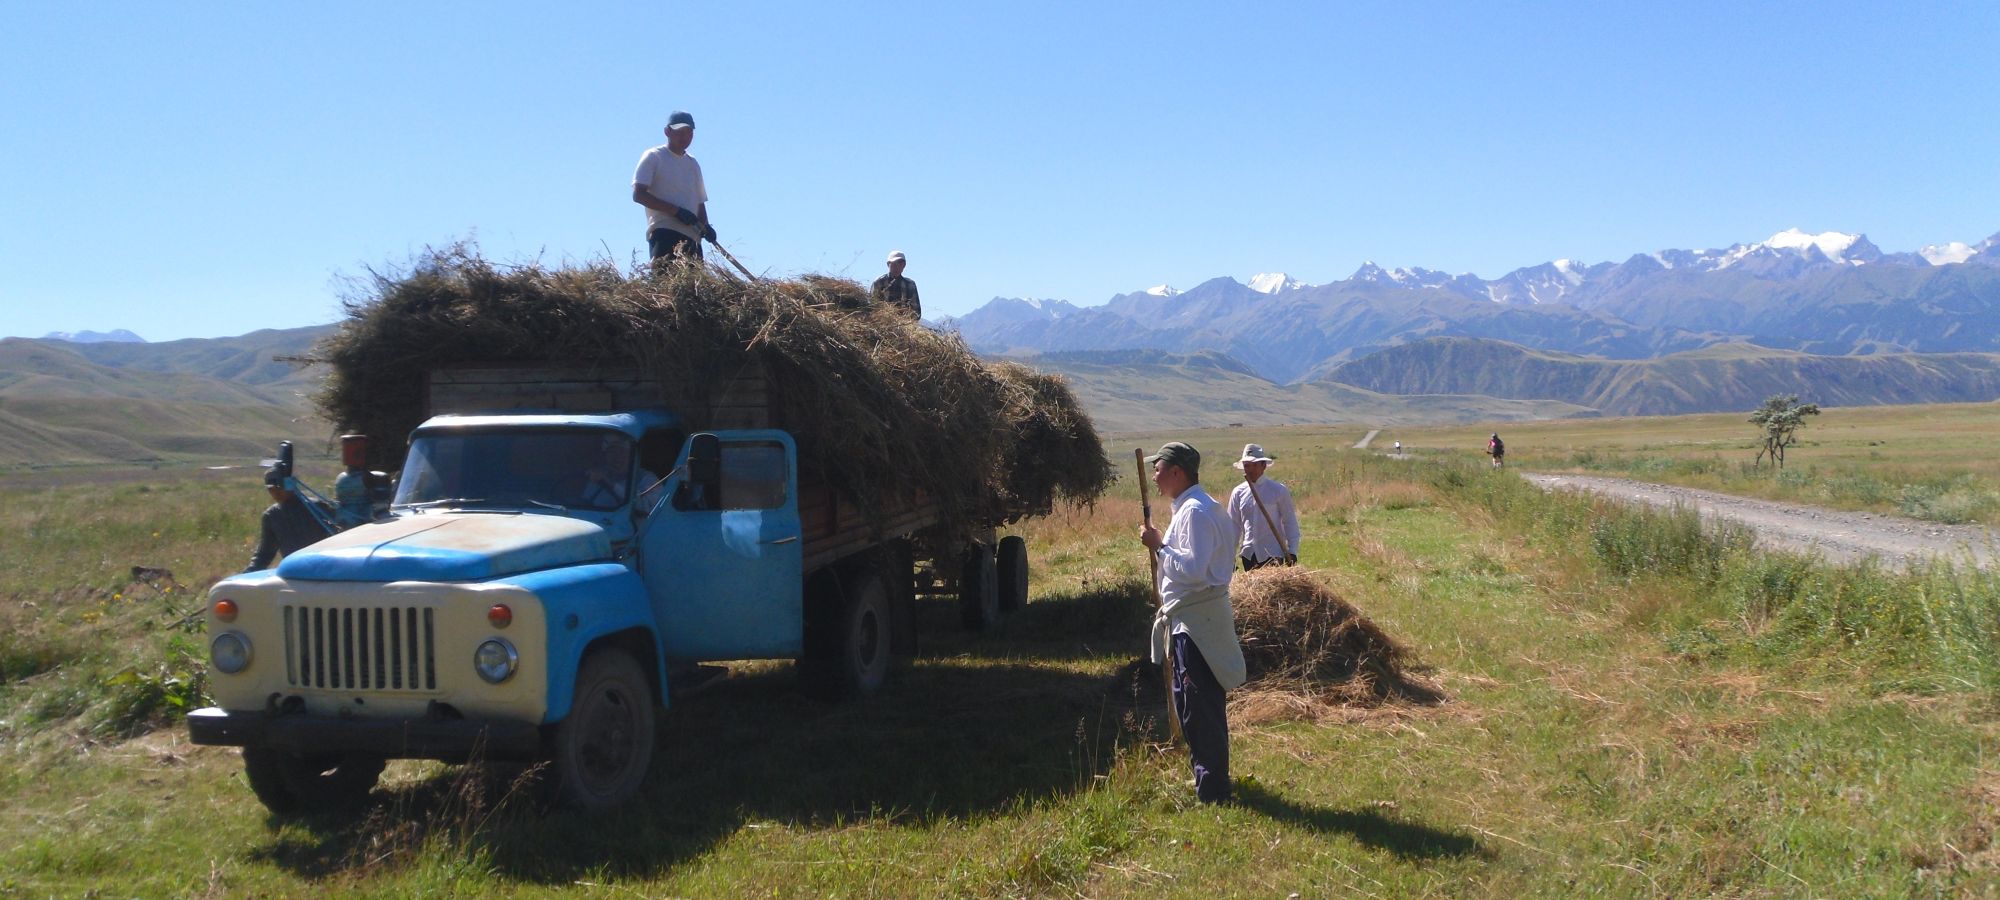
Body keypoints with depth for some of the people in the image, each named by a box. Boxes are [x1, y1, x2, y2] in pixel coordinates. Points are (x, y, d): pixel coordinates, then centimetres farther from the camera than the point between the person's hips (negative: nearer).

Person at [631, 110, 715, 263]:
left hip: (692, 237, 6)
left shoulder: (693, 164, 25)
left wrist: (705, 226, 2)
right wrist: (676, 210, -15)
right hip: (664, 233, -6)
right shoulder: (653, 157, 5)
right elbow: (638, 195, -6)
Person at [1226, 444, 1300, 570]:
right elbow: (1234, 525, 10)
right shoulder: (1238, 493, 5)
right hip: (1248, 554, 3)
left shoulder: (1279, 491, -4)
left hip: (1272, 555, -3)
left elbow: (1290, 522, -1)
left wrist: (1292, 552, -6)